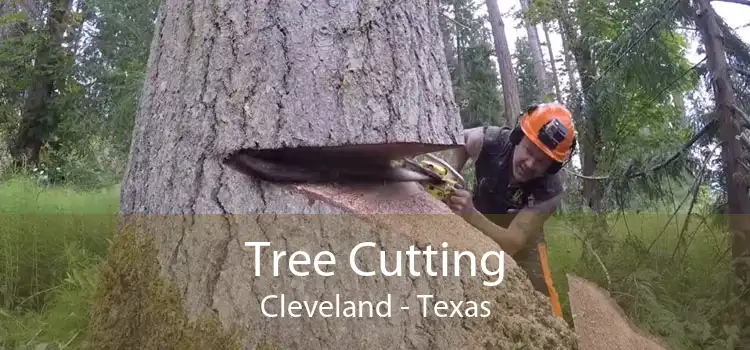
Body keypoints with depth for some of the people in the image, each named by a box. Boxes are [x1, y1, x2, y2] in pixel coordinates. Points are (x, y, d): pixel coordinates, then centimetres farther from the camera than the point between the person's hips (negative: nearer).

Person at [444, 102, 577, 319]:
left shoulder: (549, 190, -36)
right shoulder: (492, 141, -32)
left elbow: (512, 242, -41)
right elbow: (459, 141, -7)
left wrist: (471, 215, -57)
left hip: (522, 234, -2)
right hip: (476, 226, 2)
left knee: (541, 295, -13)